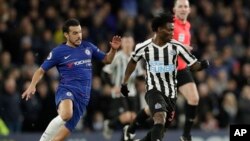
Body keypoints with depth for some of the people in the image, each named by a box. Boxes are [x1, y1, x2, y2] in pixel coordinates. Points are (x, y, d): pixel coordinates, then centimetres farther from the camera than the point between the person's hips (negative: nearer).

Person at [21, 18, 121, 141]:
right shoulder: (58, 52, 1)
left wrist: (113, 49, 2)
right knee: (66, 114, -38)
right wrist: (32, 85, -11)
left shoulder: (88, 47, 13)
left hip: (82, 97, 4)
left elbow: (107, 60, 22)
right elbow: (41, 71, 6)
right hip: (66, 90, -4)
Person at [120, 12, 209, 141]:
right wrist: (124, 82, 21)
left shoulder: (176, 46, -6)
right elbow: (132, 62, 15)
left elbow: (193, 65, -4)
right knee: (160, 119, -29)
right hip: (154, 90, -4)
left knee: (161, 128, 13)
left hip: (171, 93, 4)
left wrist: (202, 65, -27)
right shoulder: (143, 47, -6)